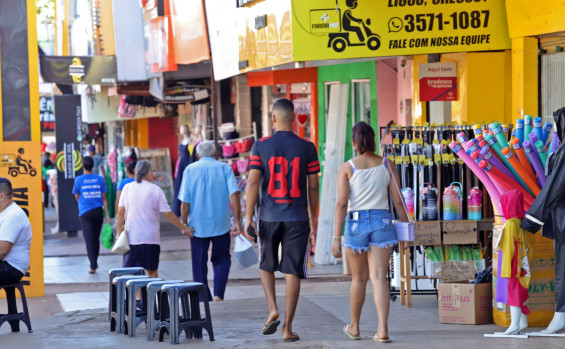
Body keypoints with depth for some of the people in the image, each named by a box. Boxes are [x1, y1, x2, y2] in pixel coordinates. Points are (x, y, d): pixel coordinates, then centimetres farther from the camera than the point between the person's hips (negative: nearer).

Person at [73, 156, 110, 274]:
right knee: (96, 238, 16)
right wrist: (107, 214, 4)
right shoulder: (99, 179, 0)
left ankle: (93, 265, -14)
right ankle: (95, 262, 27)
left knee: (89, 239, -4)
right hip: (98, 211, 2)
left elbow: (77, 197, 6)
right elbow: (104, 198, 1)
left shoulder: (79, 180, -4)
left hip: (85, 212, -2)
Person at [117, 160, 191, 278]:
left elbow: (120, 212, 3)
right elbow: (168, 214, -5)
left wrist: (119, 232, 12)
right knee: (152, 271, 8)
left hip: (131, 238, 1)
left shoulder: (127, 188, 0)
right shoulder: (156, 190, -5)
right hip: (151, 237, -1)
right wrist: (183, 228, 4)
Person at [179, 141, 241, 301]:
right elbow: (234, 194, -10)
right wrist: (237, 220, -10)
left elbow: (185, 202, -4)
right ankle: (218, 294, -2)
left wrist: (184, 225, 1)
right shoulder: (225, 168, 2)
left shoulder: (190, 170, 2)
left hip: (197, 224, 0)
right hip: (220, 224, 0)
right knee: (222, 259, 16)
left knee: (199, 264, 8)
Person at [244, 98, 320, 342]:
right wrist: (313, 217, 15)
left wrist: (248, 217, -3)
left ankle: (273, 309, 2)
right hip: (297, 218, 0)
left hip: (269, 217, 0)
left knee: (266, 265, 21)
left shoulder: (261, 146, -2)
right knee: (292, 272, 2)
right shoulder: (306, 148, -1)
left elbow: (253, 182, -7)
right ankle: (288, 328, 2)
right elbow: (313, 186, 3)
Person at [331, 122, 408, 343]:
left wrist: (337, 237, -7)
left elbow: (342, 203, -7)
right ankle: (383, 329, -15)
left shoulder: (347, 168, -2)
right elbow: (398, 200, 2)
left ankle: (354, 328, 29)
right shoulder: (386, 165, 3)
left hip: (355, 223, -1)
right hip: (382, 222, 1)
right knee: (378, 277, -2)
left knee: (359, 278, 14)